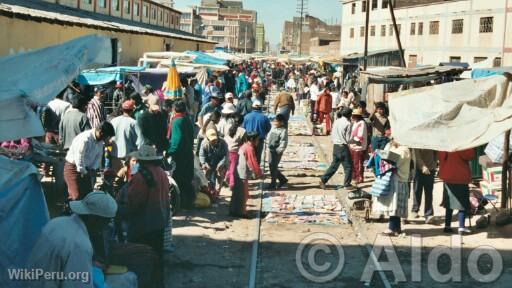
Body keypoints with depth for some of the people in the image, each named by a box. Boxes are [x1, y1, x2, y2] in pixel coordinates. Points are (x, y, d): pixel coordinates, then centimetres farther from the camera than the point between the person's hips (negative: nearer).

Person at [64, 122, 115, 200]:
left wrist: (93, 168, -8)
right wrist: (83, 172, -19)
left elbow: (99, 155, 7)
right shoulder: (85, 139, -28)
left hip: (86, 168, 8)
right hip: (73, 167, -8)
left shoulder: (100, 141, -2)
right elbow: (79, 157, -27)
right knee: (78, 196, -13)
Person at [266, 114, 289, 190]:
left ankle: (273, 184, 5)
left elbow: (284, 142, -14)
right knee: (271, 166, 12)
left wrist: (279, 150, -18)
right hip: (271, 150, 8)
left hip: (277, 151, -8)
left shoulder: (283, 130, -12)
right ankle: (283, 180, 27)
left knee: (273, 167, -5)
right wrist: (268, 143, 15)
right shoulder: (273, 127, 9)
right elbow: (269, 136, 23)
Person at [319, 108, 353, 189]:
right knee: (348, 166, 7)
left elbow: (332, 136, 10)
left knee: (334, 165, 16)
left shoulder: (336, 121, 6)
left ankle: (323, 180, 11)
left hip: (335, 146, 7)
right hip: (343, 147, -6)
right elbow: (348, 139, -12)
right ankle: (347, 184, 10)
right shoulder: (348, 124, -14)